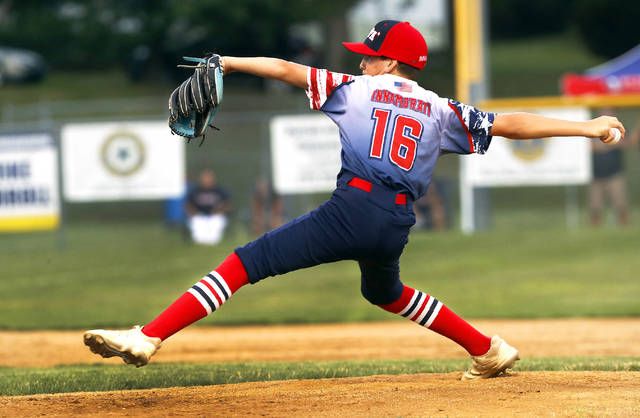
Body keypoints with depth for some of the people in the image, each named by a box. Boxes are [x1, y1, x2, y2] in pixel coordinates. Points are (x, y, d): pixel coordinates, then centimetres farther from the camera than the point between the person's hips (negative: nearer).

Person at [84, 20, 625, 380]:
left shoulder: (357, 90, 9)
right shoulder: (440, 111, 16)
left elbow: (289, 70, 9)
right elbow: (512, 124, 13)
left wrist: (229, 62, 19)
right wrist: (586, 127, 16)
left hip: (353, 208, -6)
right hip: (399, 224, 6)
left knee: (248, 261, -10)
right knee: (384, 290, 37)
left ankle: (150, 336, -22)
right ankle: (488, 350, 37)